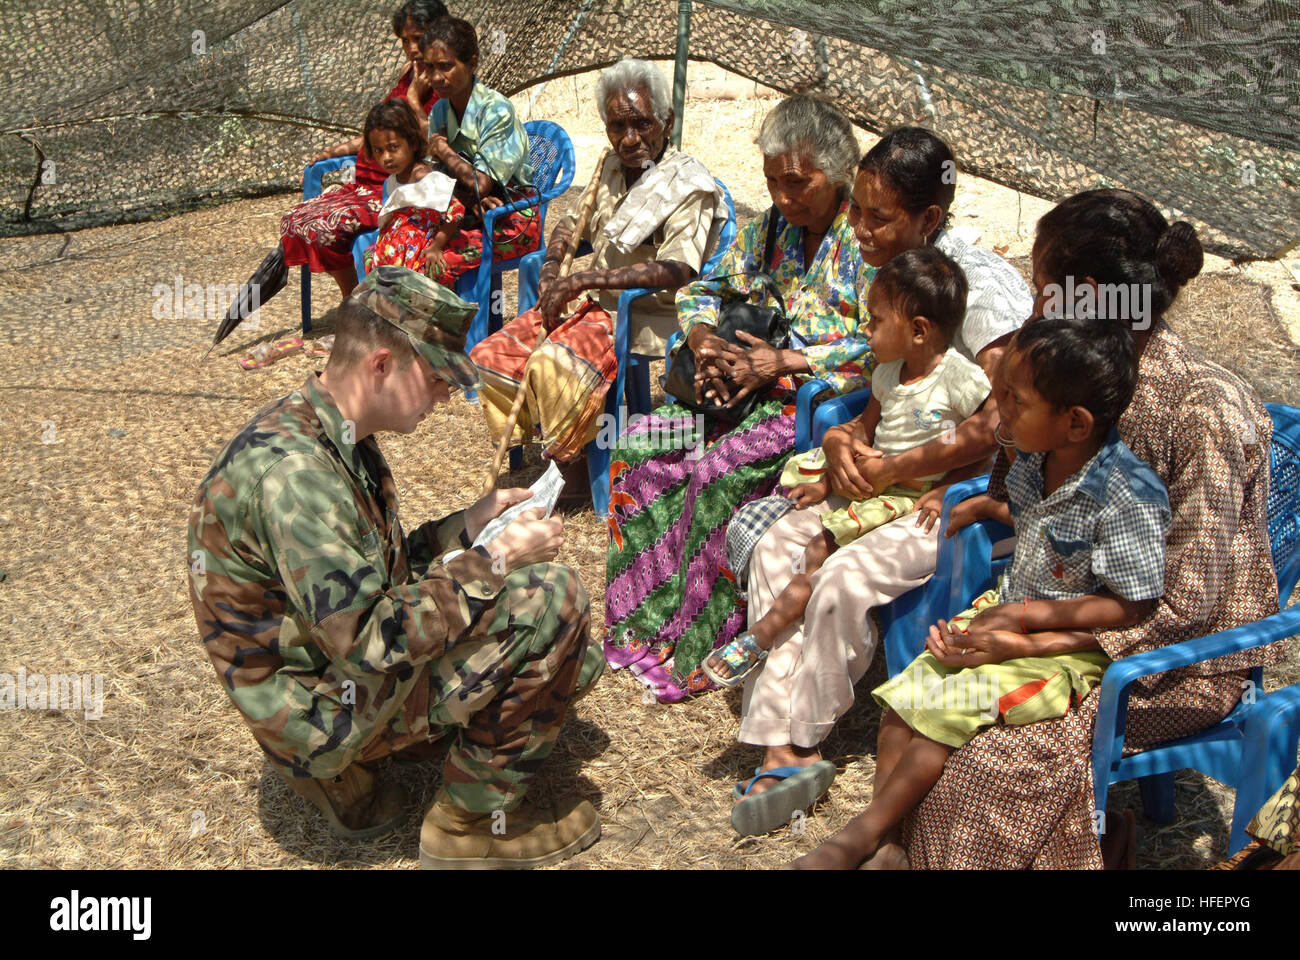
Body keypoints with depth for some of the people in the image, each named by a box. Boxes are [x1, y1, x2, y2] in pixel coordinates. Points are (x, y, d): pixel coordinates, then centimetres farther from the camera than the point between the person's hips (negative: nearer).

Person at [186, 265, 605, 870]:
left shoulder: (334, 436, 4)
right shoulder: (291, 469, -29)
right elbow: (369, 641, -29)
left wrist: (469, 526, 1)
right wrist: (492, 562, -22)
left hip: (339, 658, 10)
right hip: (325, 715, -10)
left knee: (570, 659, 15)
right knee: (552, 597, -19)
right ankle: (472, 819, -1)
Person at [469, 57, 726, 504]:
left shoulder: (690, 185, -11)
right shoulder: (612, 166, 14)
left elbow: (677, 270, -25)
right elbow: (574, 222, 27)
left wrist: (584, 279, -24)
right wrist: (551, 268, 4)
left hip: (643, 316, -8)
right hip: (591, 302, 8)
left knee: (554, 364, -34)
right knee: (491, 357, -5)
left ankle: (574, 471, -13)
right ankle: (556, 453, 2)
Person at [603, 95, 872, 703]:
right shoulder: (774, 225, 9)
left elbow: (877, 350, -19)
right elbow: (704, 290, 17)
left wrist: (782, 361, -21)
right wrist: (705, 341, -5)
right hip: (767, 383, 8)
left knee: (720, 469, -29)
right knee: (644, 444, -6)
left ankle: (696, 653, -14)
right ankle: (644, 622, 3)